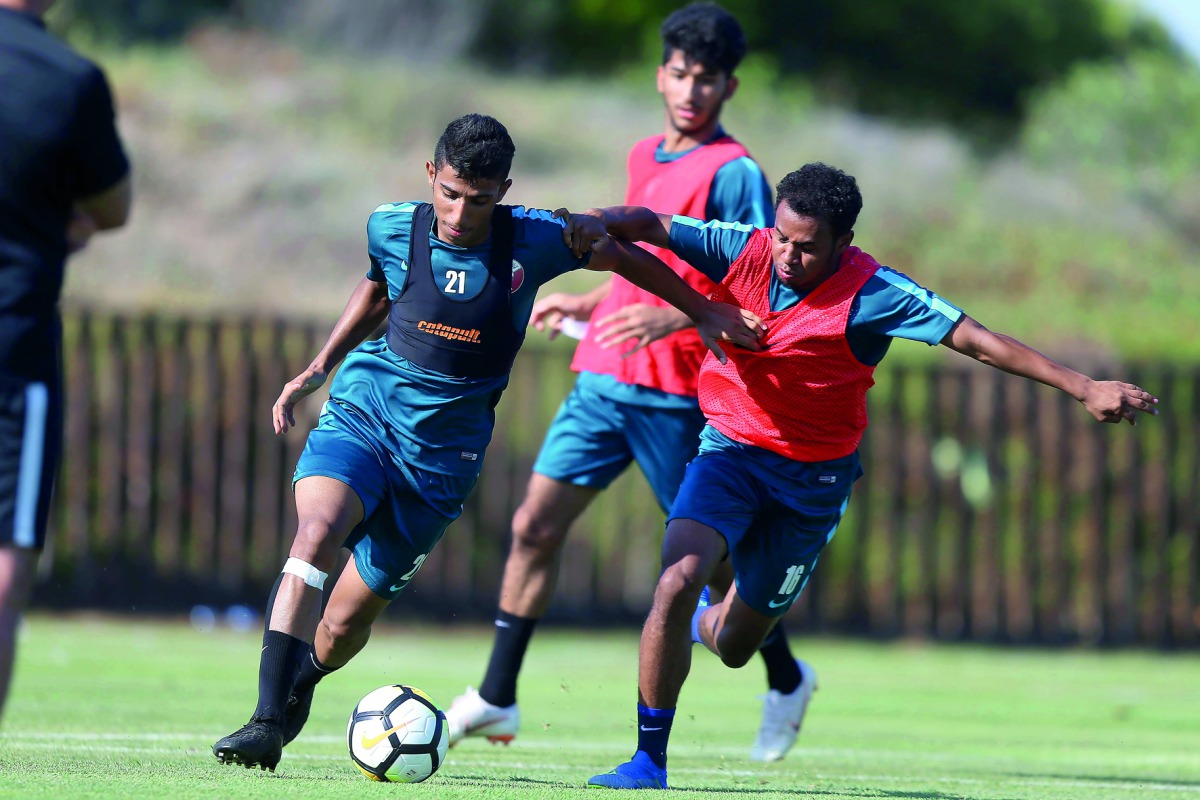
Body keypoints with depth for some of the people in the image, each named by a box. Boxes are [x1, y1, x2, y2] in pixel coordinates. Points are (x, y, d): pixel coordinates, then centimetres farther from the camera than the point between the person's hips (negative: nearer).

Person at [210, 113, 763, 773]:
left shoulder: (532, 242, -10)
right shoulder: (393, 230, -5)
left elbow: (622, 256, 8)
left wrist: (705, 312, 14)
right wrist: (318, 369, 14)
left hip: (441, 452, 0)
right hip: (361, 411, 0)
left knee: (347, 619, 1)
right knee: (317, 532, -30)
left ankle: (298, 687, 36)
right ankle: (269, 721, -30)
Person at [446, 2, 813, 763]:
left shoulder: (734, 174, -11)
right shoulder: (645, 158, 14)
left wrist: (673, 318, -30)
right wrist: (589, 303, 37)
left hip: (675, 397, -7)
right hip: (604, 380, 7)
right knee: (535, 524, -2)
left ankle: (787, 681, 29)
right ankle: (497, 697, 2)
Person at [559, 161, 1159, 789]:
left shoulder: (872, 294, -19)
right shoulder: (744, 251, -11)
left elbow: (974, 339, -21)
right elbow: (649, 224, -7)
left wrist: (1083, 388, -26)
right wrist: (597, 223, -30)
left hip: (813, 477, -1)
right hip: (730, 449, 1)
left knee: (734, 645, 7)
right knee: (679, 579, -24)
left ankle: (700, 623, 49)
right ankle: (649, 760, -8)